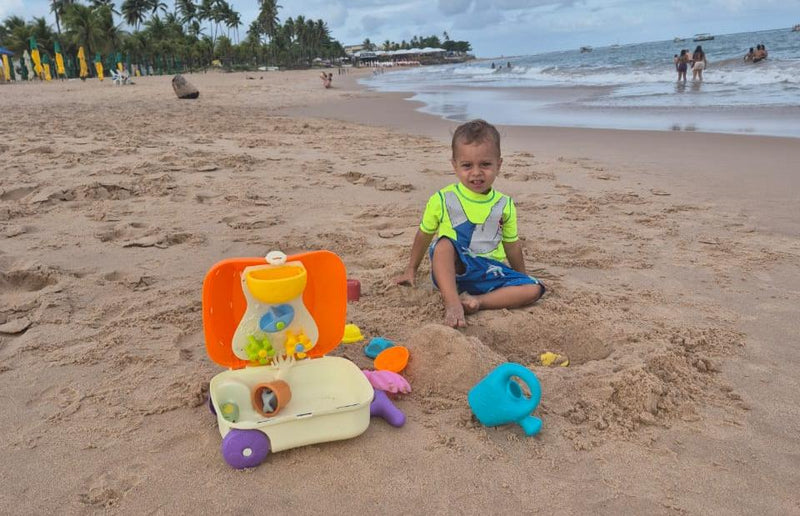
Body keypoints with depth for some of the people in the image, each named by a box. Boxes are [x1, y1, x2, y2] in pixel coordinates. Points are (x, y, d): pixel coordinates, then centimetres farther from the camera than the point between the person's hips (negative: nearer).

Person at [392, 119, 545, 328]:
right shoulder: (442, 200, -2)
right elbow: (424, 235, 10)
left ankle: (477, 301, -29)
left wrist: (522, 279, 22)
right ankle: (452, 304, -45)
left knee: (534, 289, -17)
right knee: (444, 244, -34)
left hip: (490, 271, 3)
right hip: (453, 270, -3)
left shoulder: (504, 205, 4)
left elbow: (511, 245, 15)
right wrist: (411, 270, 17)